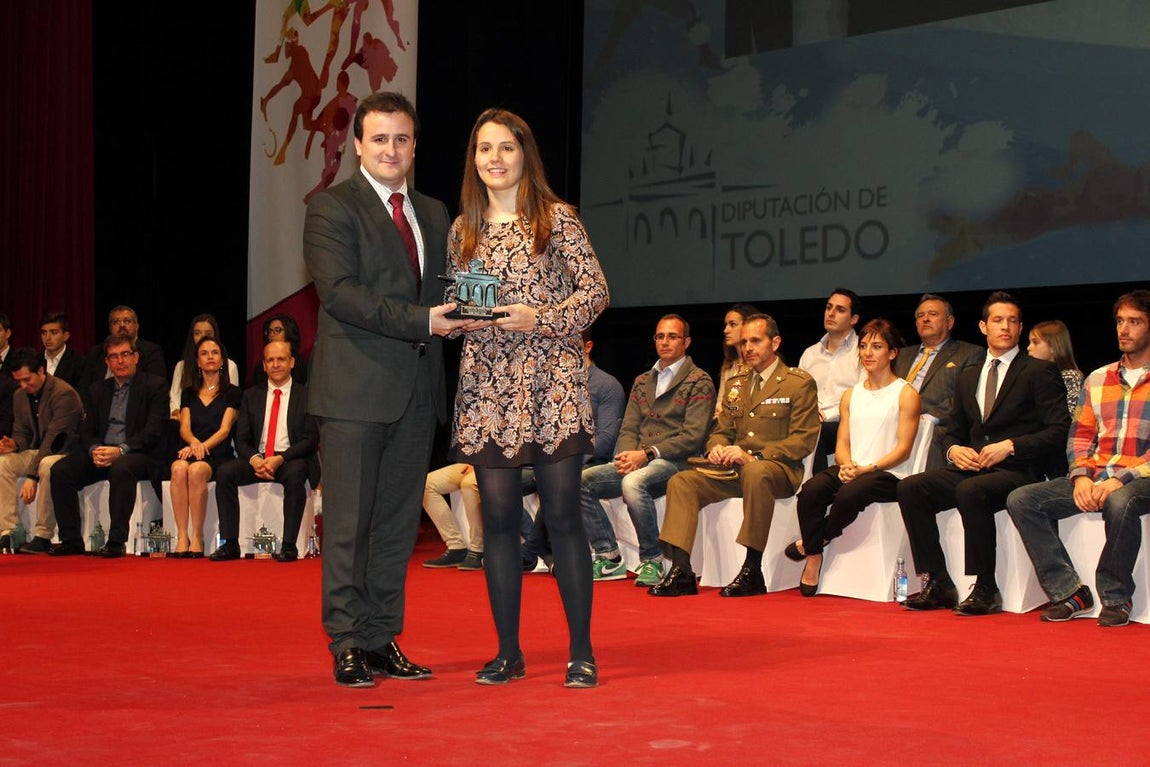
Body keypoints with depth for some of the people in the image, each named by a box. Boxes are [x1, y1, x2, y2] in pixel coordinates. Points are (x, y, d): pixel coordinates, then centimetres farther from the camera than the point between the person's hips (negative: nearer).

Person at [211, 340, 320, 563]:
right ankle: (230, 544, -22)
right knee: (224, 472, -23)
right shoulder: (251, 396, 14)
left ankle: (289, 545, -33)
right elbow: (241, 439, 8)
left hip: (292, 460, -3)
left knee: (295, 474, -37)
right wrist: (254, 459, -15)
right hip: (257, 460, 3)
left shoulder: (306, 395, 4)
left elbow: (311, 439, -4)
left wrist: (280, 459, -19)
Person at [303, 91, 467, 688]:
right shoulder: (332, 208, -2)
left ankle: (382, 640, 16)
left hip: (416, 390, 6)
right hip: (355, 390, -6)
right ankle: (348, 645, 4)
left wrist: (457, 314, -3)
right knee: (348, 522, -2)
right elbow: (339, 291, -14)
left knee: (399, 522, 9)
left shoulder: (434, 214, 19)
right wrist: (421, 320, -19)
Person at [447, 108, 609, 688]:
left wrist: (541, 318, -14)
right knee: (498, 515, 3)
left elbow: (596, 291, -1)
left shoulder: (556, 219, 2)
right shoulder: (461, 230, 13)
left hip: (551, 382, -3)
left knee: (561, 514, -4)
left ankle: (581, 651, 4)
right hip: (486, 384, 4)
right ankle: (508, 652, 12)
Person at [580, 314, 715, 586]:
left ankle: (652, 561, -22)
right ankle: (609, 558, -7)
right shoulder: (642, 382, 22)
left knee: (633, 482, -38)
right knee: (580, 481, -14)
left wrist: (646, 454, -16)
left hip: (674, 462, -7)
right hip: (637, 462, 7)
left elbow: (693, 438, -9)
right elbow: (628, 429, 17)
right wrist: (627, 456, -7)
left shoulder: (699, 382, 0)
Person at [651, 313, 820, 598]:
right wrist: (717, 448, -4)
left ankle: (752, 572, -36)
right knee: (682, 481, -15)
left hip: (777, 469, -6)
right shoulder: (736, 385, 22)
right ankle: (681, 571, -22)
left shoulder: (800, 383, 0)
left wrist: (753, 457, -20)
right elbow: (722, 431, 23)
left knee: (755, 474, -40)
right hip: (734, 469, 7)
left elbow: (803, 440, -9)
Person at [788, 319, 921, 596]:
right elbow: (843, 443, 15)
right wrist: (846, 466, -10)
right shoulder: (851, 396, 21)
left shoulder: (906, 394, 2)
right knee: (810, 490, -27)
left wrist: (867, 468, -18)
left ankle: (814, 541, -11)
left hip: (888, 474, -5)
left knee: (849, 494, -36)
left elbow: (903, 449, -5)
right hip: (851, 470, 5)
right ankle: (813, 558, -19)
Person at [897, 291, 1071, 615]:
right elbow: (953, 429, 25)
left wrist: (1010, 446, -17)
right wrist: (953, 449, 0)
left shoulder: (1039, 372, 2)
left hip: (1017, 470, -6)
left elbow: (1058, 431, -7)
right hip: (971, 467, 6)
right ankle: (938, 585, -14)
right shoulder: (968, 377, 21)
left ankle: (985, 590, -25)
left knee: (970, 491, -36)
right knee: (910, 488, -16)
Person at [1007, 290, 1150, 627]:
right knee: (1021, 500, -14)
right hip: (1094, 478, 6)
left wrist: (1120, 479, -21)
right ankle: (1070, 592, -14)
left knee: (1120, 502, -40)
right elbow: (1080, 434, 15)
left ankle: (1116, 598, -20)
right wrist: (1081, 477, -5)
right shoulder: (1098, 379, 19)